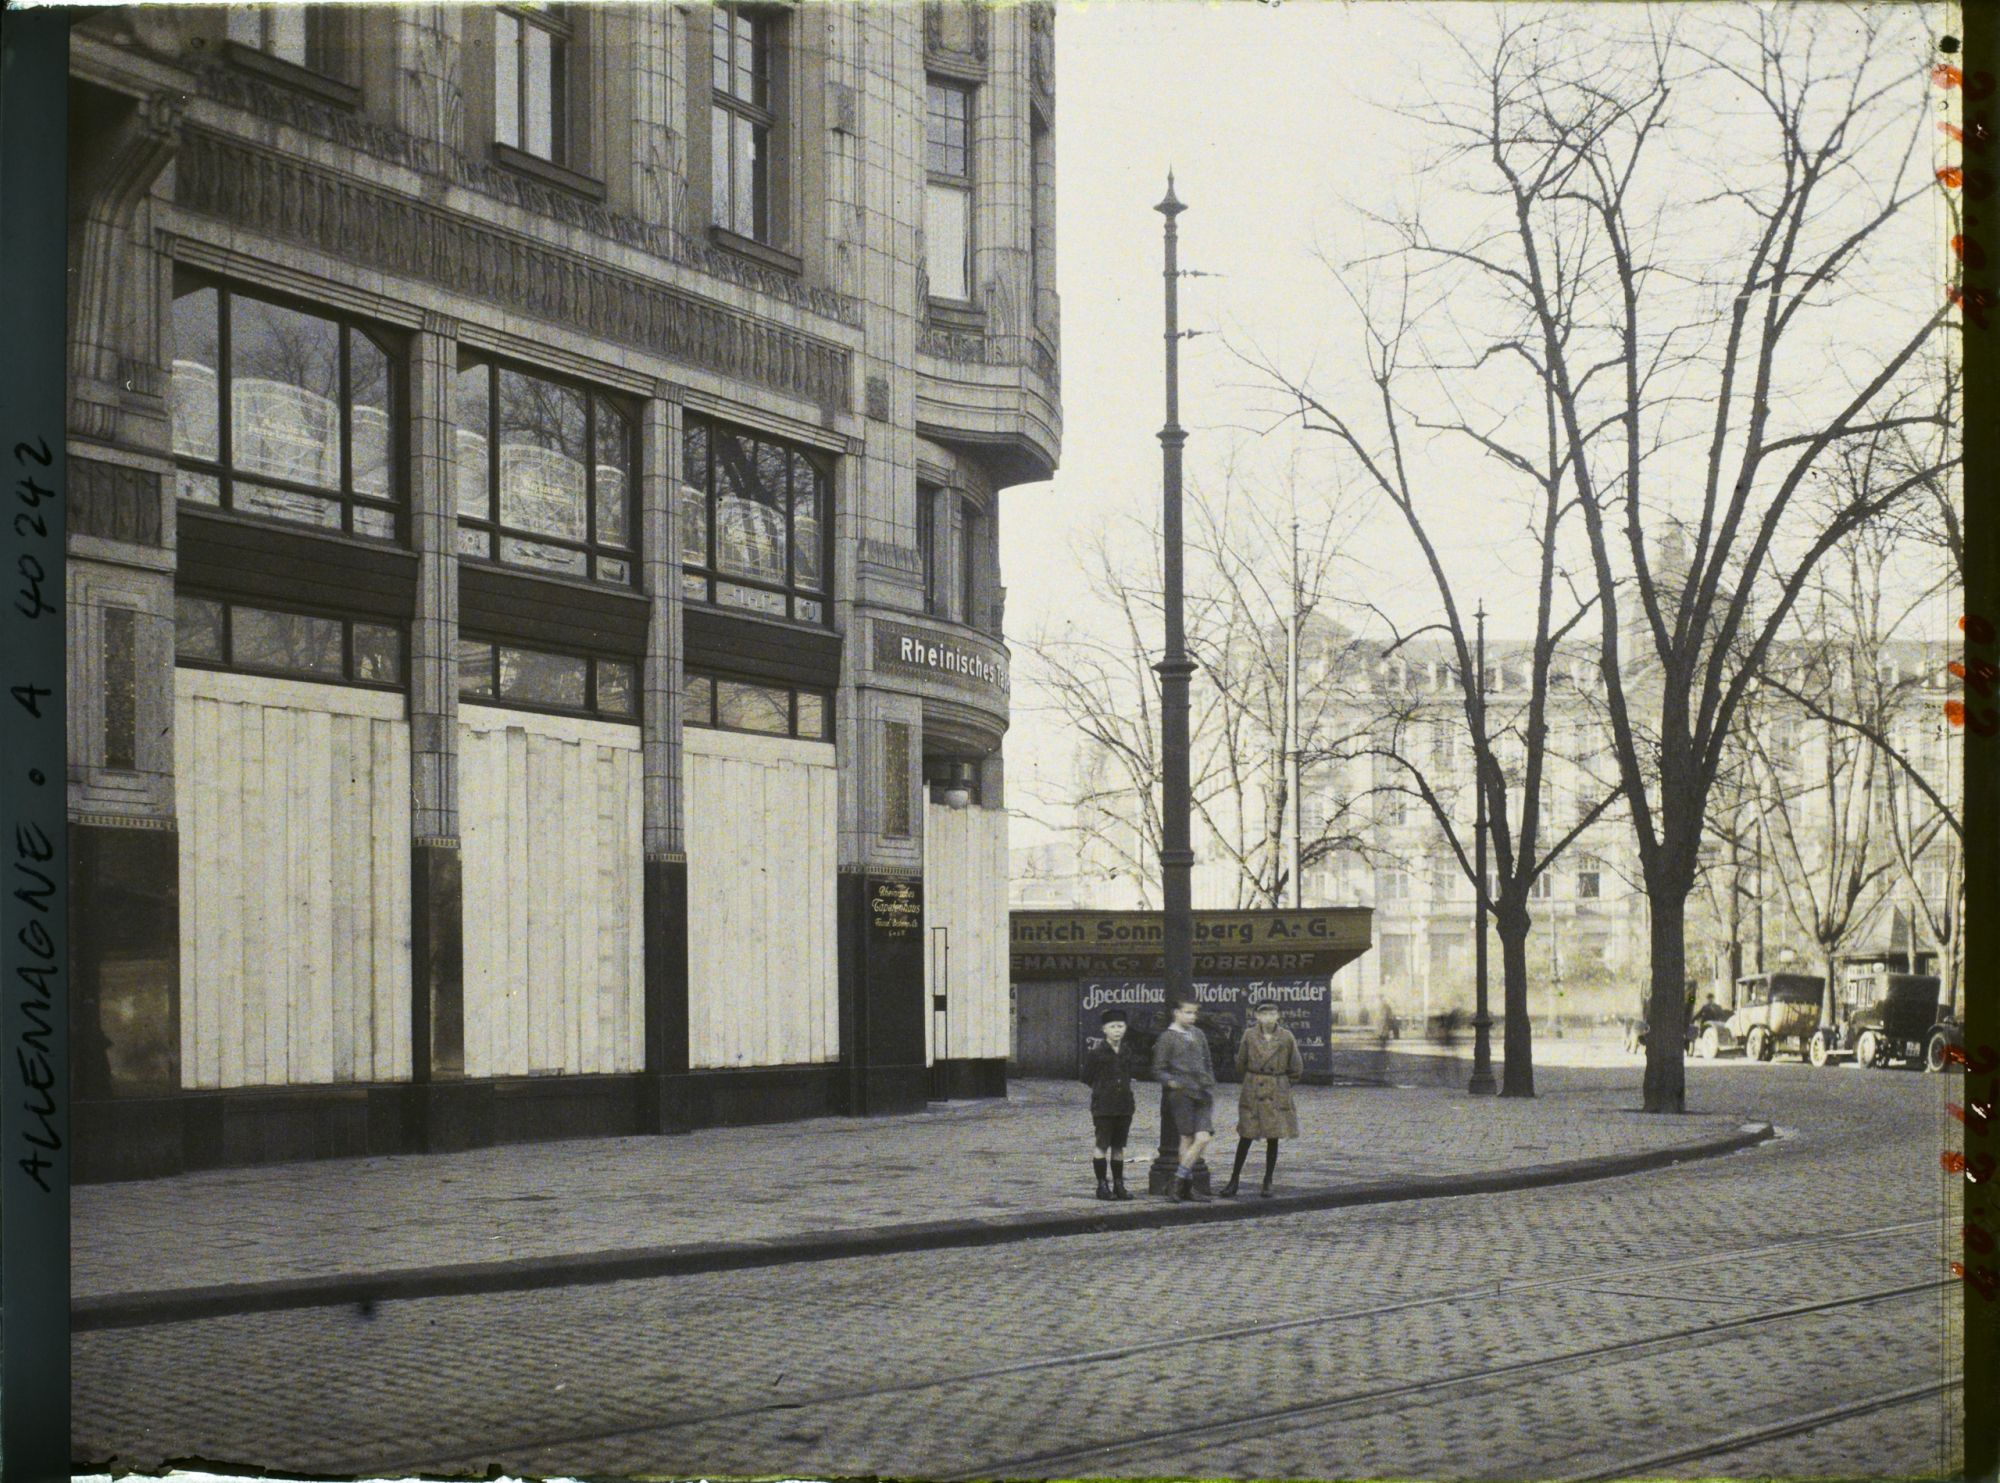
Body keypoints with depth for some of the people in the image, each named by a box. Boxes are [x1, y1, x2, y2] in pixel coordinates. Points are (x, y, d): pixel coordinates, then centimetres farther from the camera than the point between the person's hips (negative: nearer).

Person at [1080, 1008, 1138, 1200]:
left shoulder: (1127, 1052, 7)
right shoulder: (1097, 1053, -7)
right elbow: (1087, 1076, 4)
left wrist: (1123, 1087, 12)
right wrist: (1104, 1088, 9)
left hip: (1124, 1105, 4)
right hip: (1103, 1106, -4)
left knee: (1119, 1147, 9)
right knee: (1102, 1146, -2)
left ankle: (1119, 1185, 14)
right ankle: (1102, 1185, 3)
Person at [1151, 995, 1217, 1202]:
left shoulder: (1198, 1035, 17)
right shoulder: (1167, 1038, 0)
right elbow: (1158, 1070, -1)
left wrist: (1211, 1090, 20)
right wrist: (1171, 1082, -20)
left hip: (1203, 1093, 5)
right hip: (1182, 1094, -5)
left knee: (1203, 1138, -7)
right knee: (1187, 1140, -4)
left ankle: (1179, 1183, 2)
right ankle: (1186, 1186, 5)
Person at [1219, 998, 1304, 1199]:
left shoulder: (1287, 1037, -3)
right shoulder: (1249, 1036, -2)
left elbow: (1296, 1069, 8)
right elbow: (1241, 1065, 11)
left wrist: (1283, 1086, 11)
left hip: (1277, 1095, 0)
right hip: (1252, 1093, 0)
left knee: (1273, 1137, 3)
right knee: (1246, 1136, 0)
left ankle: (1268, 1183, 13)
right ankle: (1233, 1183, 7)